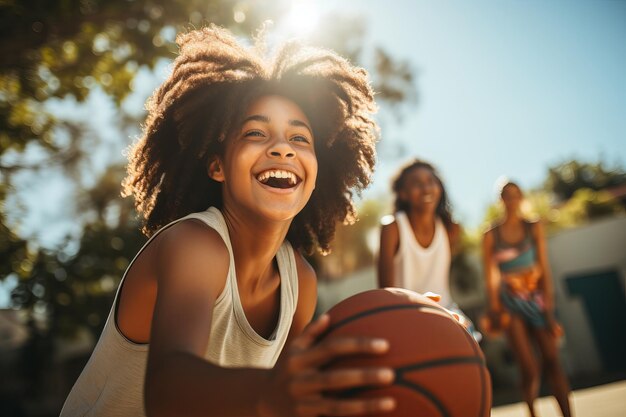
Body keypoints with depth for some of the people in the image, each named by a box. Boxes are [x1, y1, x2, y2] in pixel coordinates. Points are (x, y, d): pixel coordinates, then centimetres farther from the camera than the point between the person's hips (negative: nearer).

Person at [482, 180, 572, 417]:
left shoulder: (534, 228, 4)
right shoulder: (491, 236, 0)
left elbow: (544, 267, -1)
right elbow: (491, 276, -1)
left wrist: (549, 304, -8)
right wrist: (494, 309, -7)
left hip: (536, 298, 1)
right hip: (511, 303, -1)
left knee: (552, 361, -2)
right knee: (529, 370, -2)